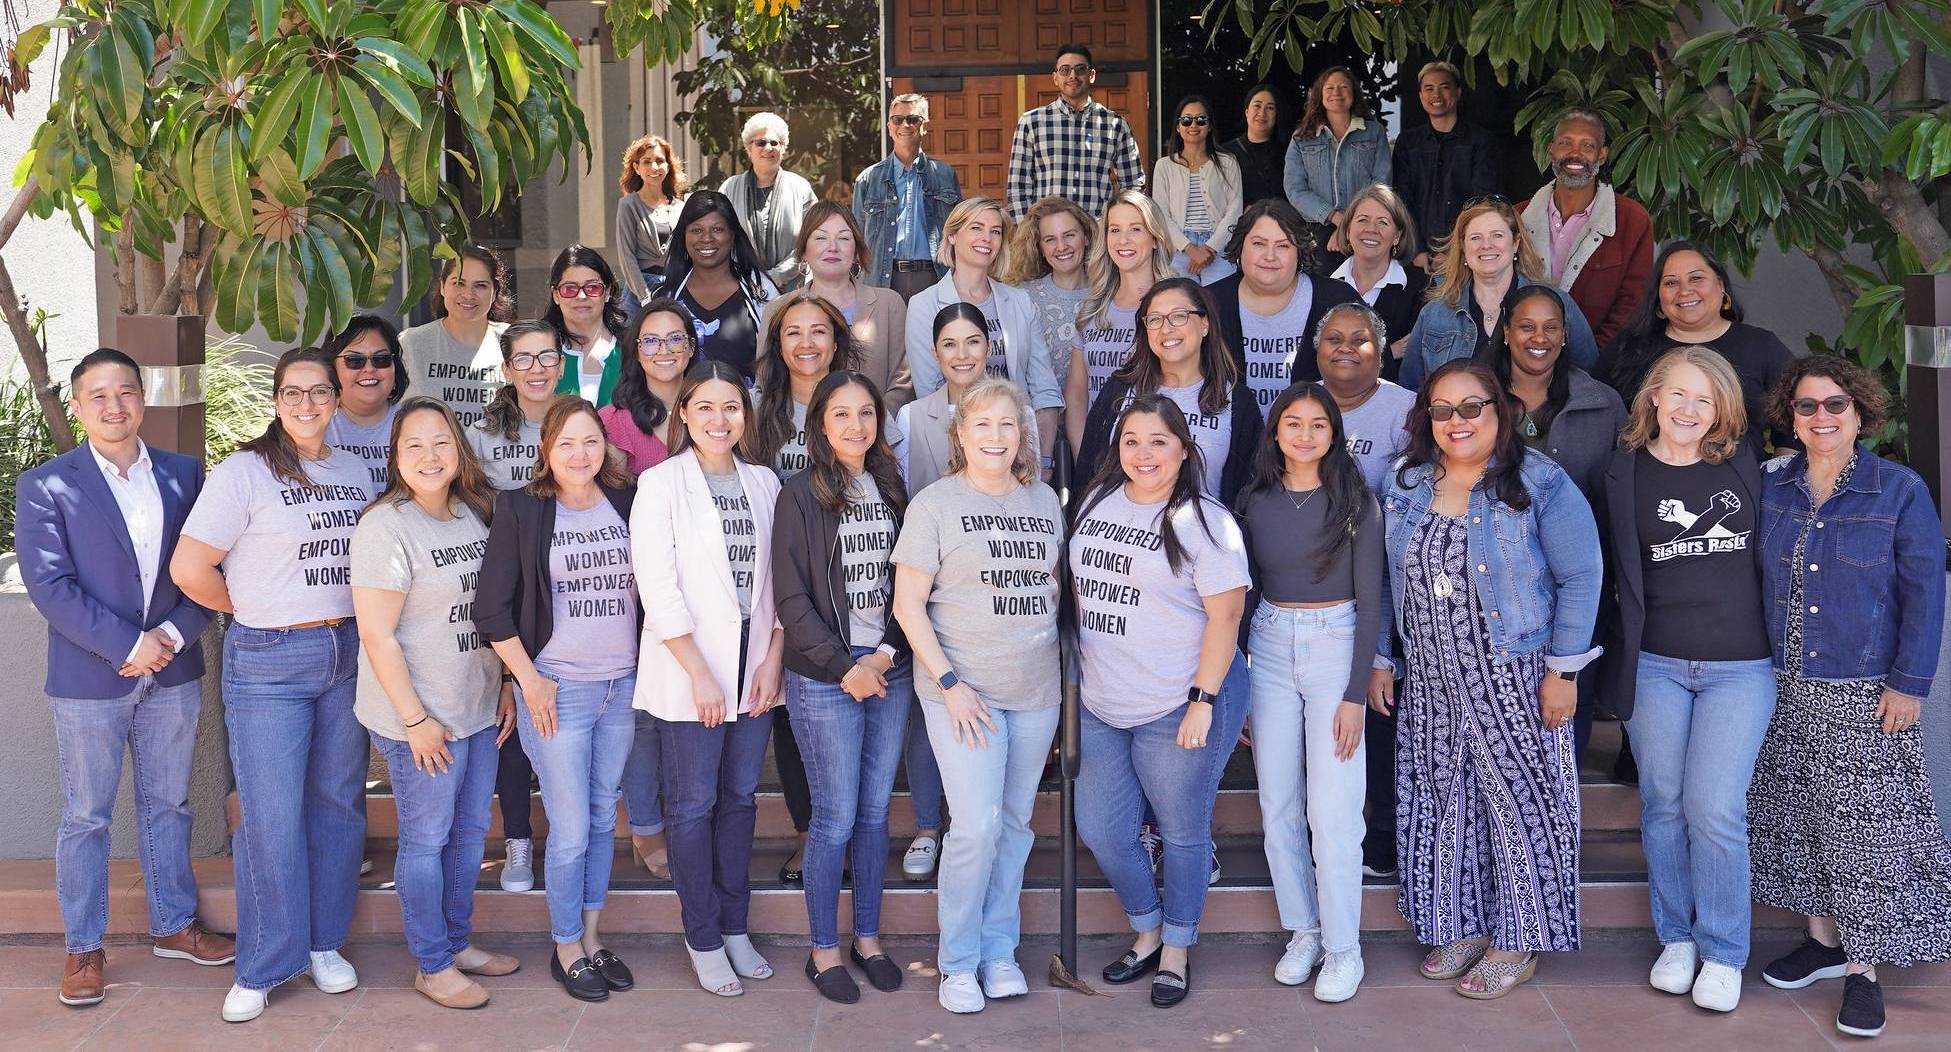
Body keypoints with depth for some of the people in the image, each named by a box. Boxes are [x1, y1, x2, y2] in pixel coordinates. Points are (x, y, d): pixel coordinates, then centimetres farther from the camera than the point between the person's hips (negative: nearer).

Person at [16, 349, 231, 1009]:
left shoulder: (184, 475, 4)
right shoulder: (44, 486, -5)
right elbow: (49, 585, -12)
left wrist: (174, 634, -12)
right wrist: (128, 645, -17)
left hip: (172, 672, 3)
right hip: (89, 679, -3)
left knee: (168, 806, 15)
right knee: (86, 817, 7)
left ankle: (173, 926, 29)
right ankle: (84, 948, 20)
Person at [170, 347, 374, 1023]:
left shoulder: (356, 473, 9)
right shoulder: (244, 473, -8)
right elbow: (190, 568, -11)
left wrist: (347, 623, 6)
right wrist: (258, 614, 0)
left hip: (347, 654, 5)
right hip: (267, 663, -5)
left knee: (338, 803, 11)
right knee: (271, 815, -1)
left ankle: (324, 942, 26)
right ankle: (263, 967, 14)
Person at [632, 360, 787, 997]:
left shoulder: (764, 482, 8)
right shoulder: (660, 483, -5)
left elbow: (778, 580, 7)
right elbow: (658, 588, -11)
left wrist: (773, 661, -3)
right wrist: (700, 674, -14)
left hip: (756, 667, 4)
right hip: (689, 672, -4)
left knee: (740, 797, 12)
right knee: (694, 804, 4)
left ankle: (735, 927, 25)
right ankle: (703, 939, 17)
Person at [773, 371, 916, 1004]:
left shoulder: (892, 489, 8)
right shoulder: (802, 495, -5)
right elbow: (791, 597, -8)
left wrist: (888, 653, -7)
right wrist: (844, 668, -11)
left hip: (890, 670, 4)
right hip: (825, 678, -4)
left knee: (875, 811, 11)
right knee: (836, 818, 0)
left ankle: (868, 938, 25)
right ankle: (824, 950, 15)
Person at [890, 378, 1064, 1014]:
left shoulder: (1045, 501, 9)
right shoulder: (935, 504, -4)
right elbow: (908, 605, -6)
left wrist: (1059, 676, 10)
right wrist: (948, 682, -13)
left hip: (1036, 691, 5)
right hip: (963, 689, -4)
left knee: (1015, 824, 11)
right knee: (977, 826, -9)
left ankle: (999, 950, 25)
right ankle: (958, 962, 8)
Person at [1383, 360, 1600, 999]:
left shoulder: (1541, 485, -10)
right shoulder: (1404, 486, 4)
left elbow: (1579, 579, -9)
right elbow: (1394, 582, 11)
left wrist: (1563, 669, -12)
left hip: (1516, 678, -4)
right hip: (1431, 682, 5)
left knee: (1520, 801, 4)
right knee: (1445, 800, 11)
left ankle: (1519, 941, 18)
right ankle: (1461, 924, 27)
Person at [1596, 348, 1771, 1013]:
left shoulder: (1744, 468, 4)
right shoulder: (1624, 475, 2)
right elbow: (1614, 571, 5)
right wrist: (1618, 659, 1)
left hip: (1740, 666, -1)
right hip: (1655, 666, 1)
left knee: (1713, 809, -6)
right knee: (1663, 805, 8)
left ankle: (1723, 954, 11)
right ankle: (1677, 938, 24)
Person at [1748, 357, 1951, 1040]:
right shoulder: (1770, 488, 4)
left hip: (1866, 694, -4)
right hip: (1787, 690, 4)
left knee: (1865, 829, -1)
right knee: (1799, 818, 12)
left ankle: (1863, 969, 11)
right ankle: (1824, 939, 29)